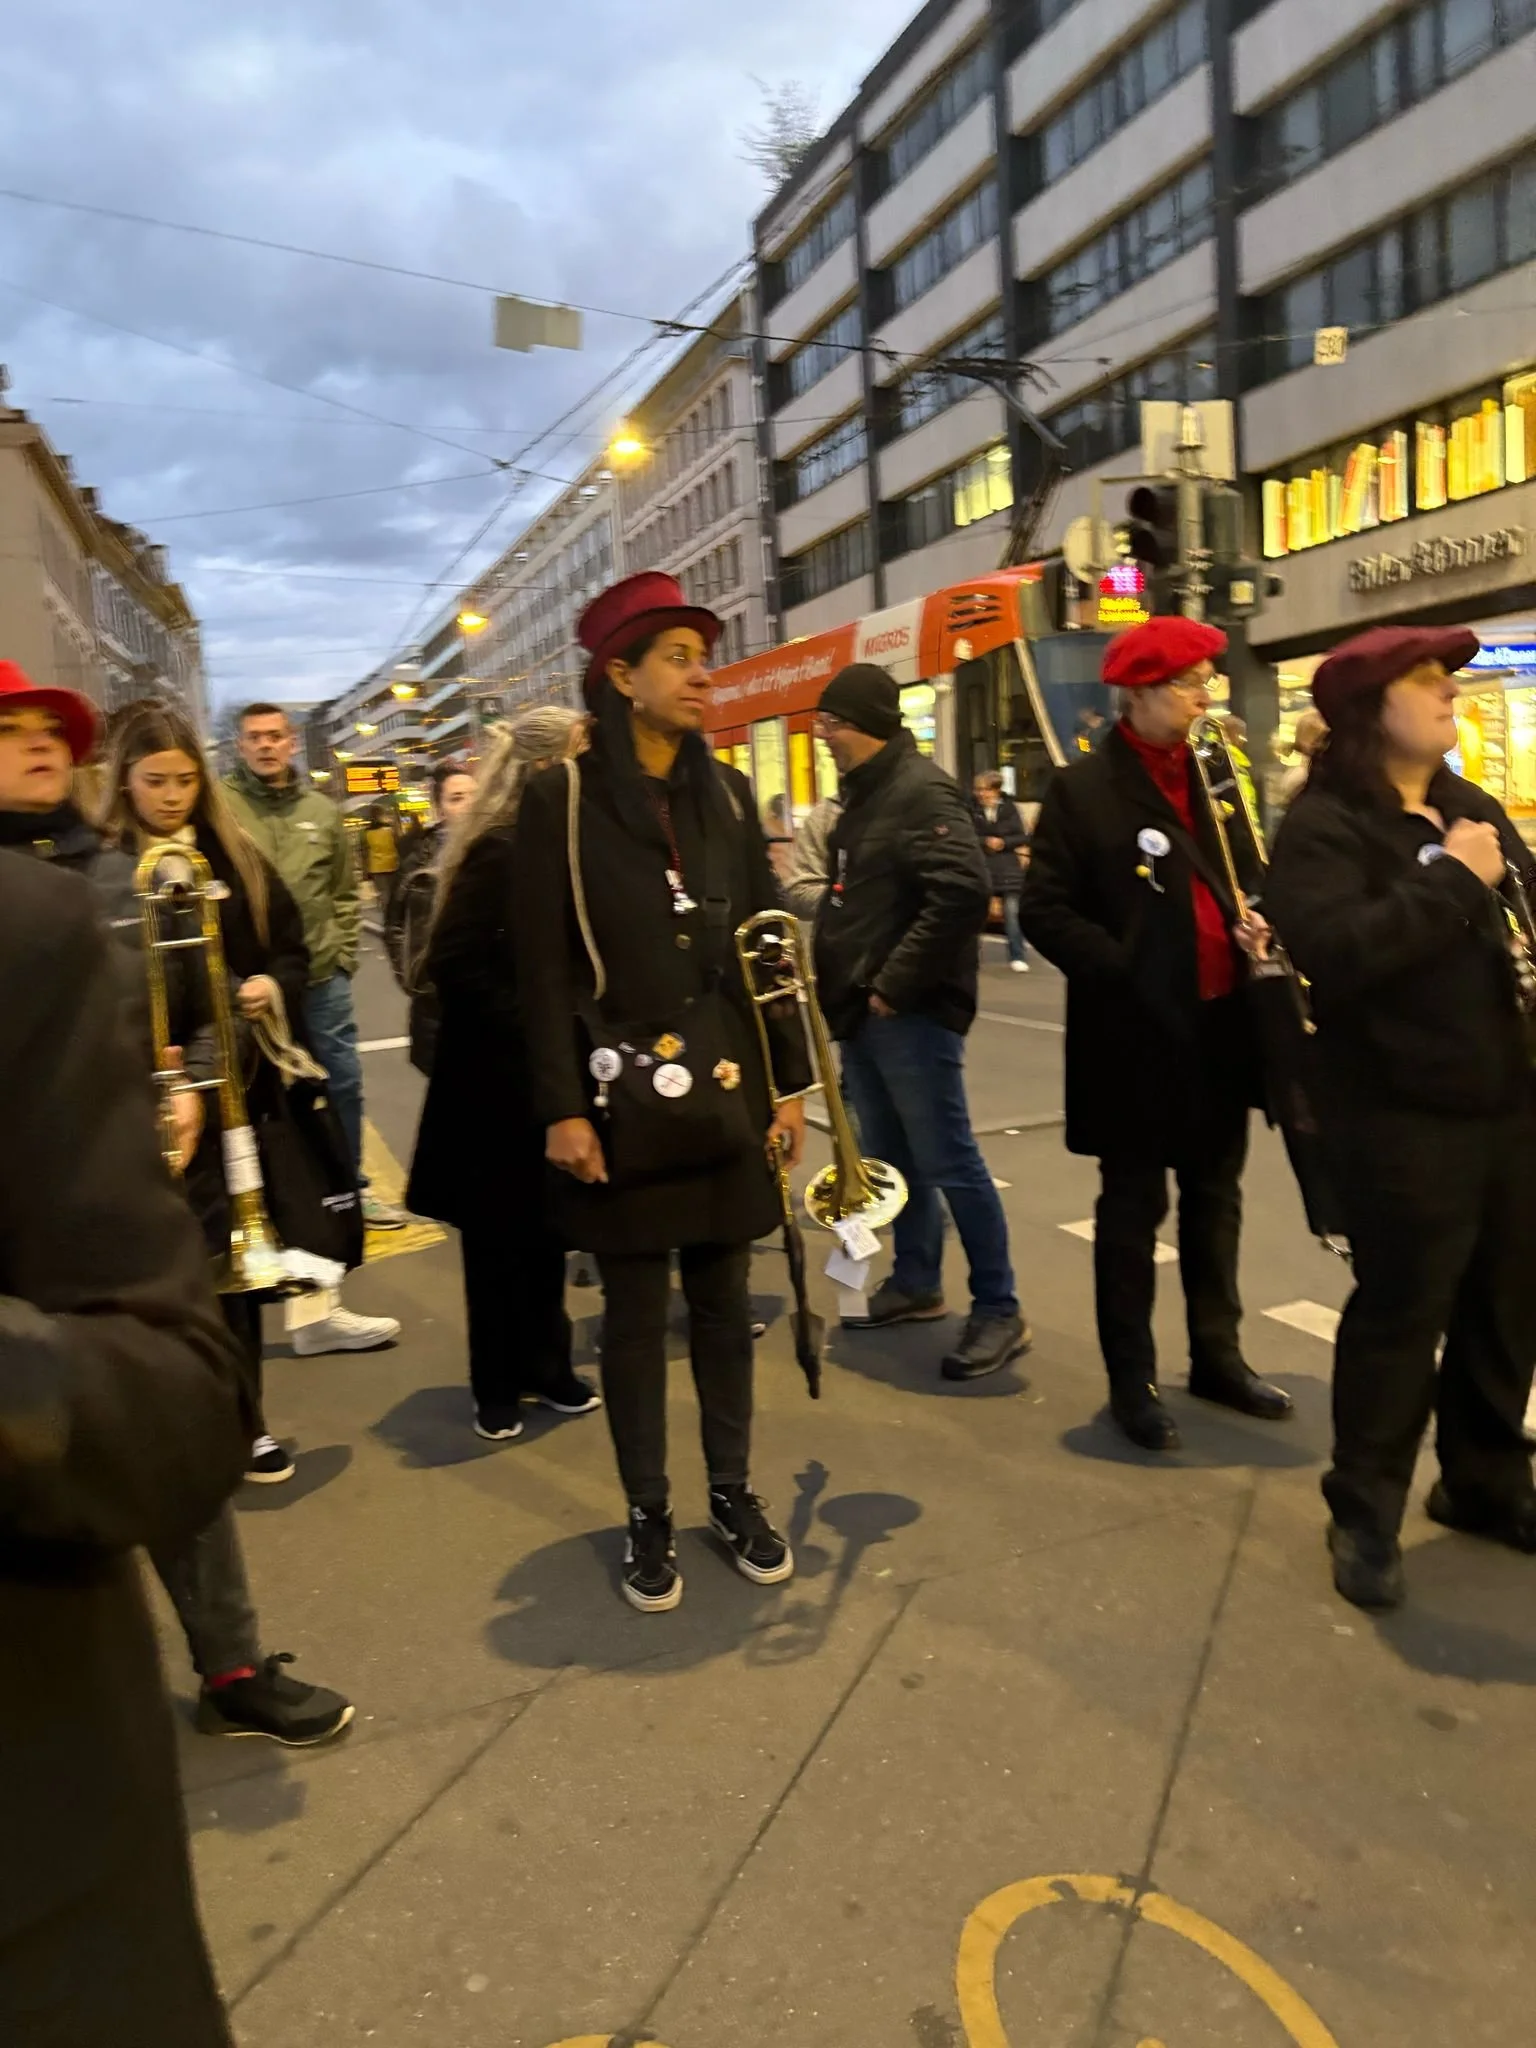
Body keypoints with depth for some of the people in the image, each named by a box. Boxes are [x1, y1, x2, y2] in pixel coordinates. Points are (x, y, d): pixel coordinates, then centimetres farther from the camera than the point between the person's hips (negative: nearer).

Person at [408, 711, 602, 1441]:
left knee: (547, 1229, 16)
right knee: (499, 1233, 7)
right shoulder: (498, 851, -15)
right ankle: (498, 1387, 22)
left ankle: (545, 1366, 30)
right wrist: (525, 1032, -19)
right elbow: (453, 965, -19)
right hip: (502, 1076, -6)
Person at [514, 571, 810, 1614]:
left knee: (724, 1299, 12)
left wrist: (791, 1080, 6)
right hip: (624, 1095, -3)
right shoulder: (562, 797, -5)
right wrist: (562, 1108, -11)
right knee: (636, 1311, 7)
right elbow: (544, 967, -7)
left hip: (727, 1089, 4)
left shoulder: (728, 792, 8)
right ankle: (649, 1515, 24)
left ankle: (735, 1493, 29)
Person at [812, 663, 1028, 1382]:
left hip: (910, 1013, -9)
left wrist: (894, 984, -21)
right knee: (890, 1157, 16)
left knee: (947, 1162, -4)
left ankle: (998, 1311, 6)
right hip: (862, 1010, 9)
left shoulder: (922, 791, -14)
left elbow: (962, 894, -26)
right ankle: (916, 1283, 30)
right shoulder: (863, 794, 16)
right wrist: (830, 971, 12)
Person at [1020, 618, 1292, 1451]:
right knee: (1132, 1210, 5)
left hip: (1220, 1025, 6)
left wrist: (1254, 926, 1)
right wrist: (1123, 971, -18)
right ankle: (1131, 1381, 17)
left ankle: (1217, 1356, 31)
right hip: (1137, 1033, -6)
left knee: (1214, 1200, 16)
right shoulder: (1083, 788, -8)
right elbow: (1045, 911, -12)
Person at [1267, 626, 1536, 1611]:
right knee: (1401, 1313, 1)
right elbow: (1333, 953, -26)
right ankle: (1365, 1516, 18)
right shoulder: (1324, 824, -10)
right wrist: (1450, 880, -21)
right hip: (1404, 1113, -7)